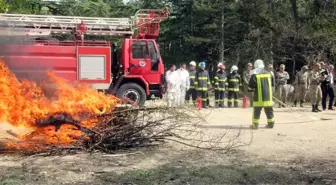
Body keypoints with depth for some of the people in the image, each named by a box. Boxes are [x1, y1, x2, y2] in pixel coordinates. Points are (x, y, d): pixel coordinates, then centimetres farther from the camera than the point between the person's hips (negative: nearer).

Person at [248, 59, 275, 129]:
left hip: (259, 97, -4)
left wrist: (252, 89, 11)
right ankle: (271, 124, 17)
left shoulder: (254, 75, -9)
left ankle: (255, 124, 2)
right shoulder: (268, 73, 5)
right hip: (268, 96, 4)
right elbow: (273, 83, 15)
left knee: (257, 111, 2)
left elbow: (251, 86, -10)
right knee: (269, 110, 13)